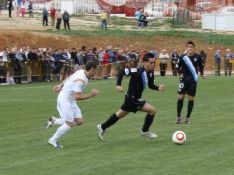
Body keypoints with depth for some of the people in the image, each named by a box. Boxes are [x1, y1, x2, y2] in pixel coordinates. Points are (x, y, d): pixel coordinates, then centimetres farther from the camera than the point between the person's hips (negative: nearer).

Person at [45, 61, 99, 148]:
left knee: (79, 121, 5)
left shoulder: (81, 72, 1)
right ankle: (53, 140, 13)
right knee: (70, 124, -4)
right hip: (65, 99, -10)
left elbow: (69, 78, 15)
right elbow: (77, 96, -31)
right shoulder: (81, 80, -28)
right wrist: (90, 94, -24)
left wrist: (60, 85, 26)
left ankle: (54, 121, 18)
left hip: (71, 100, 10)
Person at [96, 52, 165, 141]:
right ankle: (145, 131, 9)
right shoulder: (138, 71, -27)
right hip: (132, 99, -9)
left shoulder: (150, 73, -3)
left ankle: (102, 127, 38)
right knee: (152, 110, -10)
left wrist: (158, 88, -9)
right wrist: (118, 85, -25)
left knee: (120, 114, 23)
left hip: (136, 99, 9)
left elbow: (151, 85, 10)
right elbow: (122, 72, -22)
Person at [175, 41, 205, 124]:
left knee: (191, 99, 1)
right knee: (181, 97, -5)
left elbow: (200, 66, 12)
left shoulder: (197, 57, -3)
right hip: (184, 79, 0)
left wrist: (201, 74, -1)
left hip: (193, 80, 0)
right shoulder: (182, 57, -4)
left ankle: (188, 117, 12)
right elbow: (178, 66, 8)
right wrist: (180, 73, -6)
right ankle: (178, 116, 5)